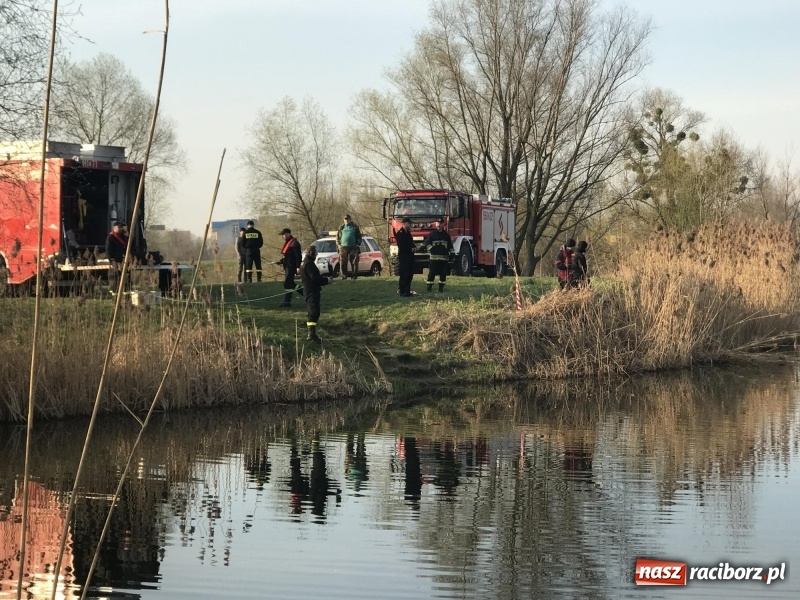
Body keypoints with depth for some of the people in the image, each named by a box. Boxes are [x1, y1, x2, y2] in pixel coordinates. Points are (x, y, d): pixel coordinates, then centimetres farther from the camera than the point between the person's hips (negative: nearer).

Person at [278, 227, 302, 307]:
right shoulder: (287, 243, 17)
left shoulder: (294, 243, -13)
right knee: (290, 284, 14)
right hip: (287, 266, 10)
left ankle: (287, 301, -10)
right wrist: (281, 261, 10)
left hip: (291, 267, -10)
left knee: (287, 284, -11)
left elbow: (298, 256, -17)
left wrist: (298, 267, -21)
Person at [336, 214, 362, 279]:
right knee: (343, 263, -3)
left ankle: (354, 275, 1)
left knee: (354, 262, -3)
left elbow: (359, 236, 12)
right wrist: (338, 244, 5)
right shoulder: (341, 227, 14)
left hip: (353, 247, -1)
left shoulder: (355, 227, 10)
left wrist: (358, 244, 1)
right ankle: (343, 275, 2)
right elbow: (338, 236, 17)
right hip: (343, 247, 1)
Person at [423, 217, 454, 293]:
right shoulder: (432, 234, 5)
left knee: (443, 273, 3)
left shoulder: (446, 235, 14)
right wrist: (431, 249, -12)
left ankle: (441, 287, 10)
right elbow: (427, 242, 1)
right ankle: (429, 286, -2)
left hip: (444, 257, 3)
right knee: (431, 273, -5)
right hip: (434, 257, -3)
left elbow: (450, 245, 17)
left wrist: (451, 253, 9)